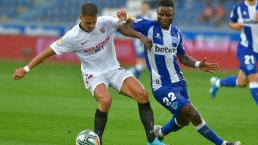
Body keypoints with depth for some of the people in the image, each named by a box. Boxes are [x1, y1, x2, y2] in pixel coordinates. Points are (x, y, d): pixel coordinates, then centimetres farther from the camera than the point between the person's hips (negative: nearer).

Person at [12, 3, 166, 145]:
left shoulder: (106, 22, -12)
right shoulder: (73, 37, -18)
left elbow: (122, 27, 9)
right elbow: (50, 51, -13)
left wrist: (141, 36, -4)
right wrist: (26, 69, -13)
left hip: (113, 69, 4)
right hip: (94, 74, -3)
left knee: (142, 94, -17)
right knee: (106, 100, -34)